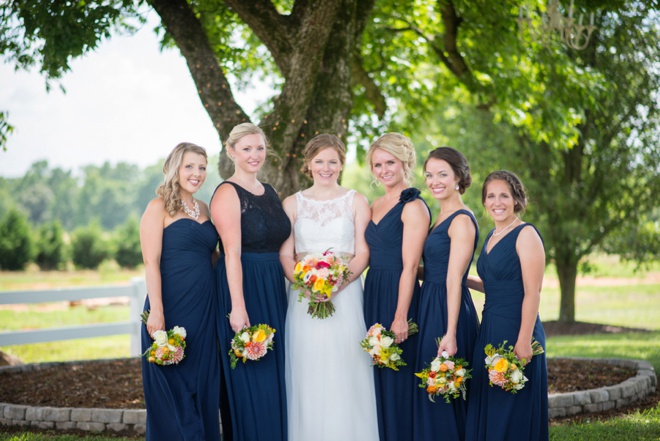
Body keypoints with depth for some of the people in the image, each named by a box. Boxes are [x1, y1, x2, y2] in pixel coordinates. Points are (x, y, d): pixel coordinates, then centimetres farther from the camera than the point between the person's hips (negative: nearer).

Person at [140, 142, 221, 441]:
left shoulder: (203, 209, 14)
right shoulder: (159, 208, -5)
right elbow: (151, 262, -11)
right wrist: (156, 311, -19)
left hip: (204, 308, 6)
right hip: (172, 306, -6)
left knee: (204, 384, 10)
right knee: (173, 387, 1)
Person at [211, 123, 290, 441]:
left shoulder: (269, 193, 14)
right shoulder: (228, 193, -9)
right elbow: (232, 253, -17)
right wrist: (238, 307, -23)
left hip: (274, 289, 8)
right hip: (242, 287, -7)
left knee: (275, 375, 11)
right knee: (250, 379, -3)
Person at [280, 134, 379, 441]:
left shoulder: (356, 202, 7)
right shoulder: (292, 203, 10)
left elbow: (362, 253, 2)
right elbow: (285, 255, 6)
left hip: (346, 296, -1)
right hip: (304, 298, 1)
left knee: (345, 376, -3)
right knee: (308, 378, 1)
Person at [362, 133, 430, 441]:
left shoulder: (413, 207, -10)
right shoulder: (376, 205, 15)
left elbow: (410, 266, -15)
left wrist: (400, 317, -19)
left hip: (398, 296, -8)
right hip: (372, 294, 8)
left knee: (397, 378, -2)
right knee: (376, 376, 11)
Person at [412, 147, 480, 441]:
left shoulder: (462, 220, -13)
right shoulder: (440, 218, 15)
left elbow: (454, 279, -19)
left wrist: (450, 334, -22)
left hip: (447, 311, -9)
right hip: (428, 307, 9)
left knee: (442, 394, -2)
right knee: (427, 392, 13)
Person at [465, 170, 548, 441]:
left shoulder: (526, 234, -10)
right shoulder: (492, 236, 15)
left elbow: (532, 292, -16)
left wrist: (524, 341, -21)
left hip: (516, 330, -8)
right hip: (490, 330, 8)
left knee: (512, 411, 0)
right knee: (487, 406, 12)